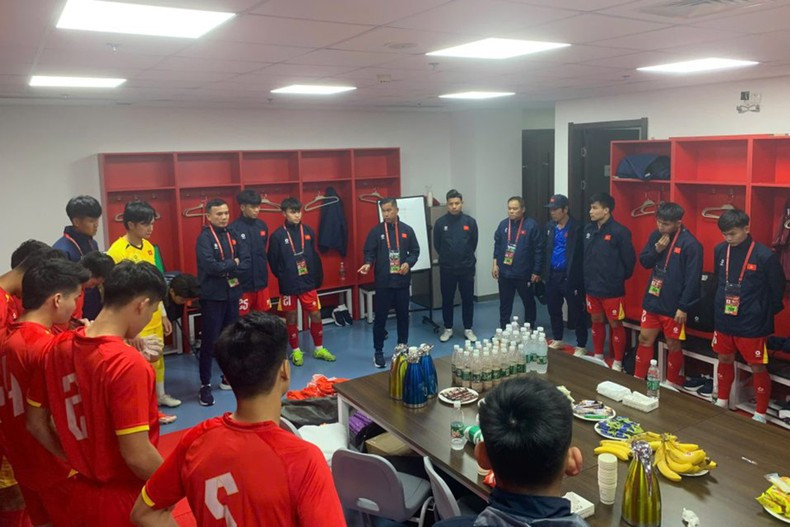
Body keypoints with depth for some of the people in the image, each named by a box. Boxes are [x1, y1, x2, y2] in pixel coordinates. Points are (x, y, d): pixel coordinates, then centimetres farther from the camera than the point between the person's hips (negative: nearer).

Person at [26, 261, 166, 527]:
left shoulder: (57, 347, -5)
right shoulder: (128, 364, -27)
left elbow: (35, 423, 6)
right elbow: (137, 456, -26)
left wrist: (76, 460, 14)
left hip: (85, 493, 7)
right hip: (129, 499, -6)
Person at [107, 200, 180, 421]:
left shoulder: (148, 247, 5)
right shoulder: (117, 252, -19)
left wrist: (163, 314, 16)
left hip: (153, 315, 7)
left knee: (157, 356, 20)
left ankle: (160, 395, 39)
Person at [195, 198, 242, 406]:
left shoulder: (231, 235, 9)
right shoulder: (204, 238, -11)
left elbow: (242, 262, 9)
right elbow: (211, 266, -23)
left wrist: (228, 269, -8)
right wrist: (233, 264, -10)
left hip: (231, 294, 6)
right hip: (212, 297, -6)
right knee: (210, 342, -2)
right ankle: (205, 385, 8)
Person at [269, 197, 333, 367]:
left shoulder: (308, 231, 1)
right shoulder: (277, 236, -9)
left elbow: (315, 257, 5)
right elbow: (273, 261, -4)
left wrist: (317, 278, 3)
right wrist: (284, 278, -2)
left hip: (308, 283, 3)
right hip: (288, 286, -2)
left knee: (316, 315, 6)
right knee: (291, 318, 9)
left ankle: (319, 349, 23)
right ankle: (296, 351, 24)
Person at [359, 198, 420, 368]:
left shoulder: (407, 230, 4)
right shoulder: (376, 231, 0)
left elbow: (415, 251, 8)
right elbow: (369, 251, -1)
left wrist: (408, 263, -10)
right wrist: (368, 264, -21)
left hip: (402, 281, 2)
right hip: (383, 282, -2)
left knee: (403, 316, 11)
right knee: (380, 317, 2)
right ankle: (378, 351, 14)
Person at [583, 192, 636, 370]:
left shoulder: (619, 231, -15)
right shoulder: (588, 229, 3)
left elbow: (630, 260, -10)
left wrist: (620, 279, -1)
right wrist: (586, 278, 9)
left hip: (612, 289, -6)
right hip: (592, 287, 6)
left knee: (615, 325, 5)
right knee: (596, 322, 18)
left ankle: (618, 362, 16)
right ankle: (598, 356, 33)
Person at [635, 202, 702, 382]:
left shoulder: (690, 244, -16)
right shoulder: (656, 235, 3)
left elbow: (692, 279, -16)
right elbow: (644, 262, 9)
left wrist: (684, 307, -16)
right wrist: (656, 250, -10)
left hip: (674, 305, -5)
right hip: (652, 300, 6)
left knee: (673, 345, 7)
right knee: (645, 339, 12)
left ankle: (673, 385, 24)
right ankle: (638, 379, 25)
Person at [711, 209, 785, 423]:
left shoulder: (765, 256, -16)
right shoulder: (720, 250, -2)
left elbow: (777, 290, -5)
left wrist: (764, 316, 1)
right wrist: (719, 307, 14)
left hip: (751, 325, -4)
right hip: (723, 321, 5)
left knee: (757, 367, 6)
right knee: (725, 360, 19)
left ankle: (760, 414, 21)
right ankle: (722, 402, 37)